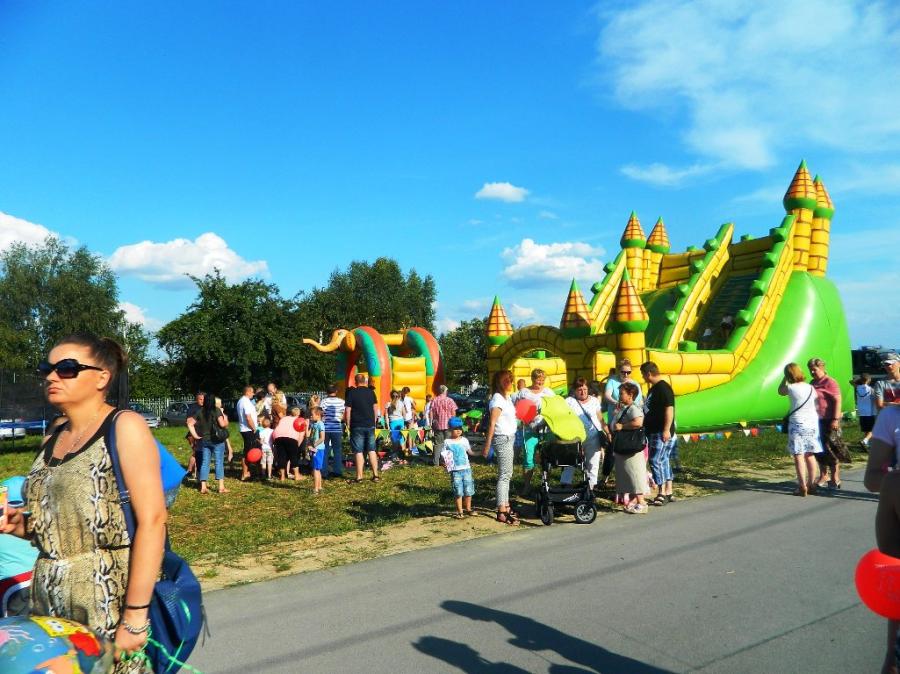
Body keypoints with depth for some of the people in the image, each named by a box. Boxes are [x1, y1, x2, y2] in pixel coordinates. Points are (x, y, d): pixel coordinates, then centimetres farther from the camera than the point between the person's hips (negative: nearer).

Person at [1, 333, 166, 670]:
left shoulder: (124, 426, -11)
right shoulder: (54, 434, 9)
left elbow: (152, 520, -18)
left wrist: (135, 615, -21)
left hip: (111, 600, -6)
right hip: (49, 600, 7)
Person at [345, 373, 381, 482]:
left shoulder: (351, 393, -6)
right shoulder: (371, 392, 4)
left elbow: (347, 410, -8)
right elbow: (375, 408, 7)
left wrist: (348, 424, 2)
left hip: (357, 426, -3)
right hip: (370, 425, 3)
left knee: (358, 451, 1)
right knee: (371, 450, 9)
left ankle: (359, 477, 2)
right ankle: (375, 475, 10)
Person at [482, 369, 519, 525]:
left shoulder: (507, 397, 13)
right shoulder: (497, 399, -15)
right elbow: (492, 423, -19)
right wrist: (487, 445, -20)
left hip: (509, 438, 9)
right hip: (502, 439, -9)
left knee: (507, 474, 14)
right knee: (504, 475, -8)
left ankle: (506, 506, 23)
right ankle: (501, 512, -5)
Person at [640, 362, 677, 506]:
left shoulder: (663, 388, -15)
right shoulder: (654, 388, 16)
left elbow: (669, 409, -21)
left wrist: (666, 430, -24)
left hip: (662, 433, -10)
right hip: (654, 432, 10)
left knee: (656, 461, -9)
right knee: (664, 461, 12)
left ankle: (662, 494, -3)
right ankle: (668, 493, 18)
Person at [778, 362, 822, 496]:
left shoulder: (791, 388, -9)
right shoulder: (811, 387, 4)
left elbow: (780, 391, 10)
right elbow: (817, 404, 7)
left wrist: (785, 377, 9)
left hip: (797, 423, -5)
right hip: (812, 423, 6)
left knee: (798, 455, -2)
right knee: (810, 455, 14)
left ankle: (802, 487, -4)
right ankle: (811, 484, 20)